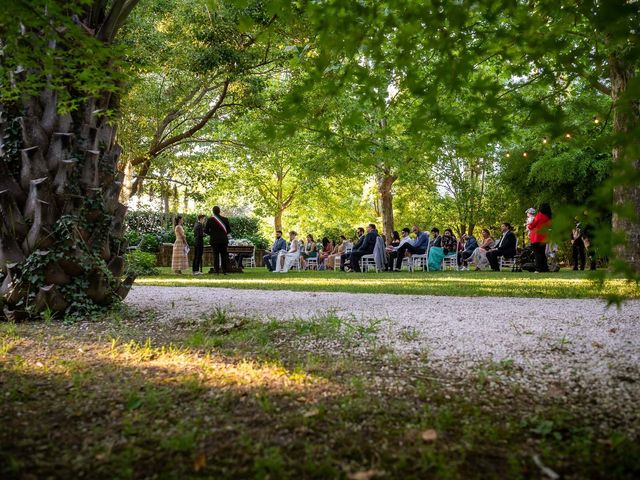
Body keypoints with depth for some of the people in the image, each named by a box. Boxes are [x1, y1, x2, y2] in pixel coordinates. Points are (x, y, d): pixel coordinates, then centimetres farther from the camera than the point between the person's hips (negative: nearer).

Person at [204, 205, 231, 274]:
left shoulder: (210, 219, -3)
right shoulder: (225, 219, 0)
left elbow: (205, 230, -2)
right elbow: (229, 230, 3)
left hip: (214, 240, -1)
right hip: (223, 240, 1)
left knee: (215, 256, 2)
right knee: (224, 255, 6)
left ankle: (216, 270, -2)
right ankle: (225, 270, 3)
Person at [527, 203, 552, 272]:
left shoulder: (539, 215, -10)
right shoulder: (549, 218, 8)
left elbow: (532, 225, -5)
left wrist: (528, 226, 18)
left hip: (536, 238, -6)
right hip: (544, 238, 7)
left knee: (537, 253, -5)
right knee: (542, 253, 13)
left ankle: (539, 268, -9)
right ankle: (545, 268, 14)